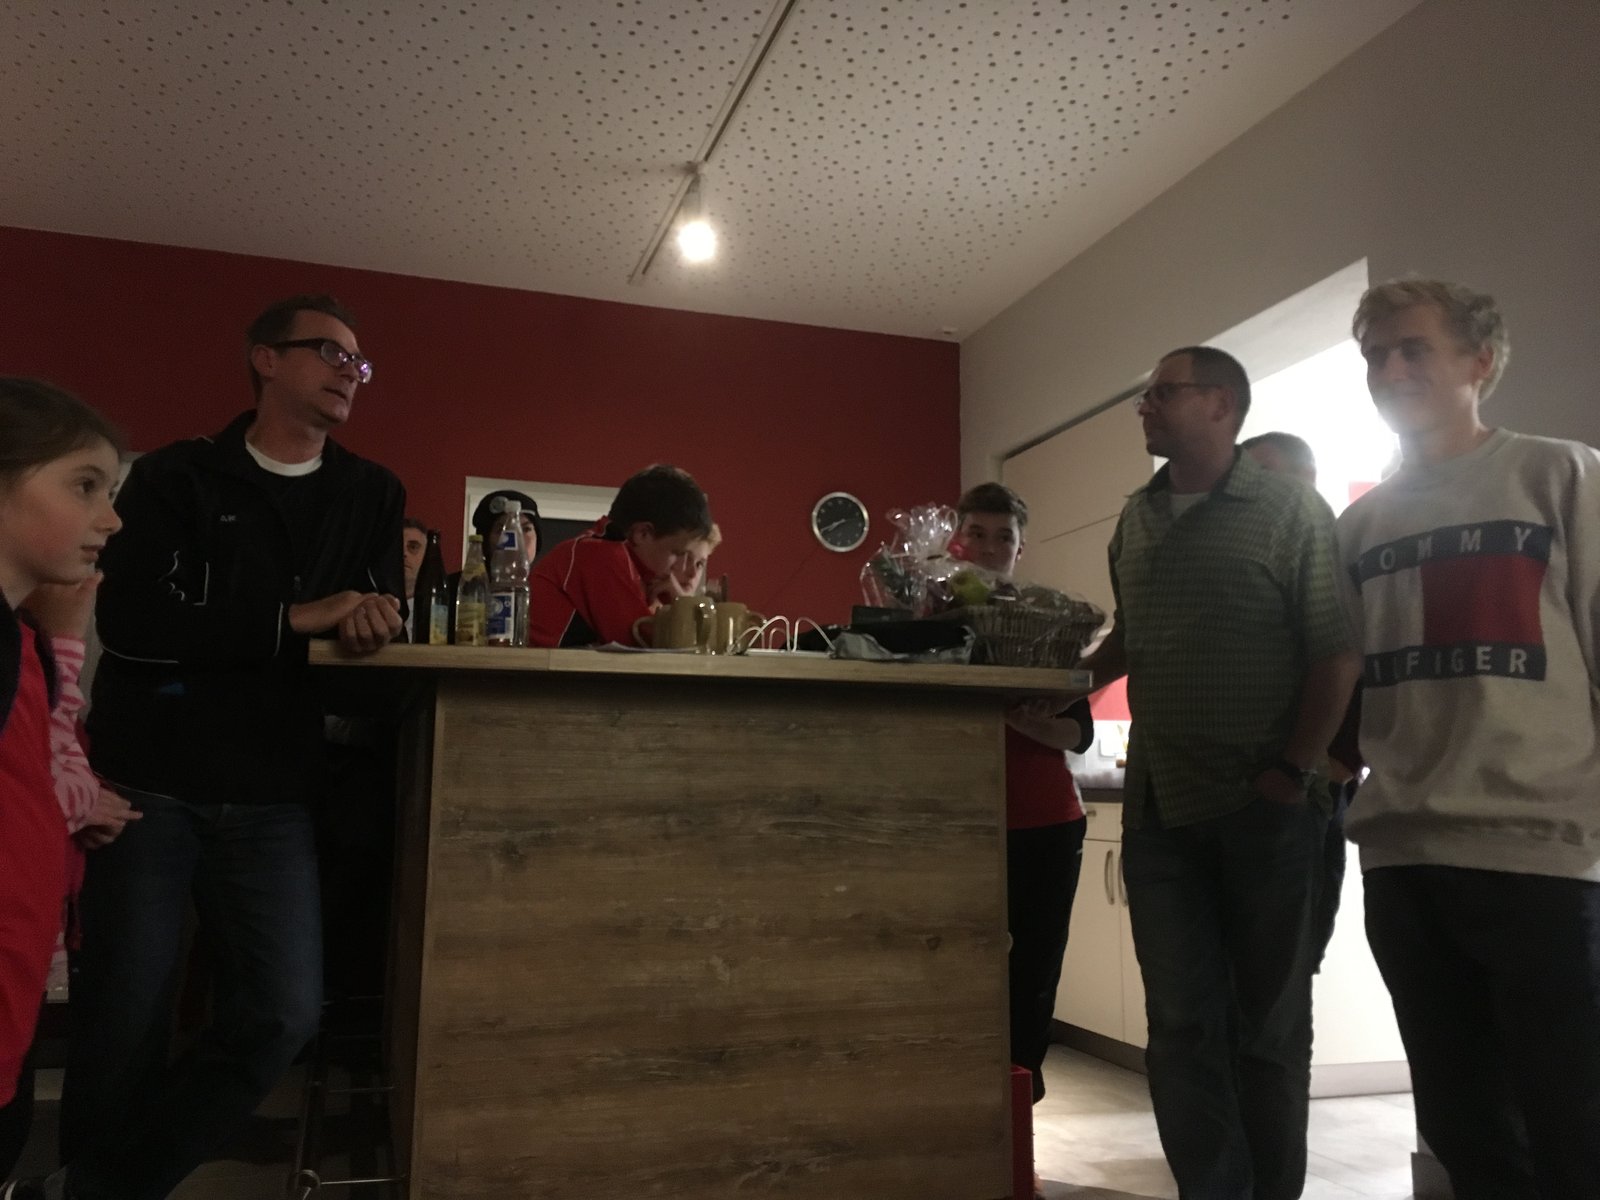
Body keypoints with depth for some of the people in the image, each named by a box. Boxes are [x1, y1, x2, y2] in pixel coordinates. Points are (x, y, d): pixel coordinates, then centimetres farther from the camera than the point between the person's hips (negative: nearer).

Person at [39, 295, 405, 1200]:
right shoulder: (175, 478, 0)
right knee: (125, 1019, 5)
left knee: (284, 1018, -2)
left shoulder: (374, 496, 11)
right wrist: (295, 619, -17)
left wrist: (369, 621, -18)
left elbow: (386, 620, 7)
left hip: (271, 800, 3)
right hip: (148, 784, -2)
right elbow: (130, 622, -13)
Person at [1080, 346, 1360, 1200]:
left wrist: (1295, 772, -12)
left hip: (1263, 809, -4)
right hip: (1159, 809, 4)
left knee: (1267, 1023, 8)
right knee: (1181, 1025, 6)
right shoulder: (1137, 519, 12)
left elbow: (1336, 651, -6)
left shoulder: (1289, 511, -2)